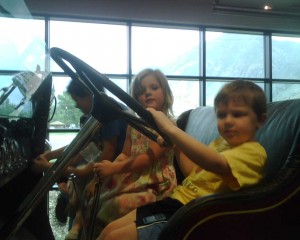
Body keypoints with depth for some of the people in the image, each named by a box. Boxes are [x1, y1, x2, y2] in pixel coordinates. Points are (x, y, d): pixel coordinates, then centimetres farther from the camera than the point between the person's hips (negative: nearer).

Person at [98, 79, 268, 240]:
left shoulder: (253, 151, -13)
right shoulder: (221, 142, 15)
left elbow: (215, 163, -33)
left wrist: (171, 129, -34)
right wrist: (177, 144, 8)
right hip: (176, 200, 9)